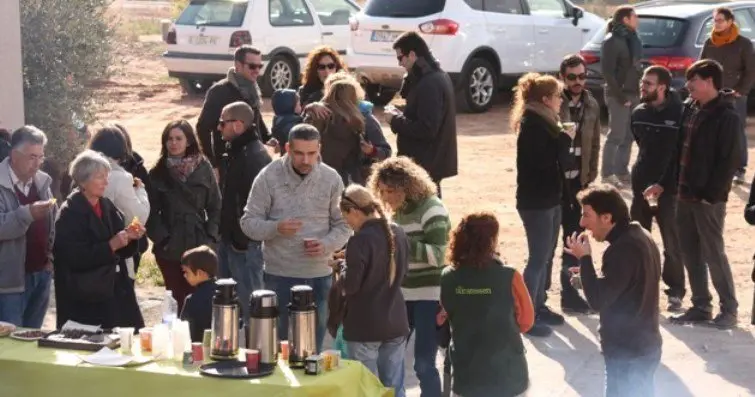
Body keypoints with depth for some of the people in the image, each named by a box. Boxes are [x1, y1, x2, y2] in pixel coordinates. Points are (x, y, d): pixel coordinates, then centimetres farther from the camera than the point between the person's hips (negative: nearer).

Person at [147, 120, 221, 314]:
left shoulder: (204, 168, 3)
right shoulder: (157, 173, 2)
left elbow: (215, 207, 6)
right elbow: (152, 212, 1)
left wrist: (210, 236, -3)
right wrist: (161, 238, -9)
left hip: (199, 247, 0)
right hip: (169, 249, 0)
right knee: (177, 299, 4)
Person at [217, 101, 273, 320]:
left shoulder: (256, 156, -19)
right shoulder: (234, 151, 13)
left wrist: (242, 237, -22)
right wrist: (223, 232, 17)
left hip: (244, 242, -10)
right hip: (230, 237, 10)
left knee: (248, 302, -2)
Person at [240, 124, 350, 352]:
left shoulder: (331, 179, 0)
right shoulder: (269, 177, -6)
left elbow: (343, 224, 4)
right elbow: (249, 222, -5)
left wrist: (327, 244, -16)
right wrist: (276, 228, -24)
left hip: (319, 275, 2)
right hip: (279, 275, -2)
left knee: (313, 348, 13)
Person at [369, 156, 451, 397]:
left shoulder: (431, 209, -13)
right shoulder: (399, 212, 10)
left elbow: (438, 254, -22)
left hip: (430, 296, -8)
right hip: (404, 294, 8)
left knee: (424, 363, -8)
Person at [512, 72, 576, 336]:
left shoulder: (545, 122, 13)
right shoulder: (532, 125, -18)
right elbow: (542, 161, -26)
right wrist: (565, 140, -17)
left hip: (550, 199, 10)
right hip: (535, 201, -10)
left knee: (546, 256, 16)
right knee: (538, 258, -7)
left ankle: (539, 306, 26)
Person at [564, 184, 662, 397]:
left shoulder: (623, 248, -24)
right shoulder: (640, 237, 8)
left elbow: (598, 301, -24)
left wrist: (584, 259, -16)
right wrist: (591, 277, 9)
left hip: (627, 352, -10)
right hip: (643, 346, 10)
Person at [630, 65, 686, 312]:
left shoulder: (678, 114, -13)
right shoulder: (639, 113, 4)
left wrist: (661, 183, -13)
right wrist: (647, 181, 12)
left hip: (668, 187, -5)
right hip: (642, 185, 5)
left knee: (671, 242, 1)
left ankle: (676, 291, 11)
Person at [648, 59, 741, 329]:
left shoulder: (726, 116, -12)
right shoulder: (690, 109, 10)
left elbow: (729, 160, -15)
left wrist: (711, 194, -18)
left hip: (709, 198, -7)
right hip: (685, 193, 8)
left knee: (713, 253, -2)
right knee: (690, 252, 10)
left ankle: (729, 309, 9)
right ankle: (701, 306, 20)